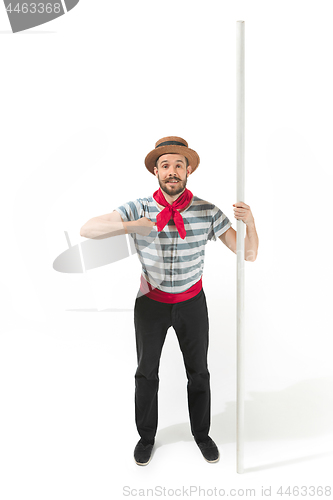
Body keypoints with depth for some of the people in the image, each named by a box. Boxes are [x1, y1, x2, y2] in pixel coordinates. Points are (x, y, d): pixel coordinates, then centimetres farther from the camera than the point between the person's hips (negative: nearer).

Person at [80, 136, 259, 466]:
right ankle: (146, 437, 42)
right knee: (146, 373, 16)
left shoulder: (208, 212, -13)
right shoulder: (139, 209, -14)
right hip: (151, 302, 0)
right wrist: (130, 226, -33)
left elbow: (248, 255, -11)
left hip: (192, 302, 1)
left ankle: (201, 434, 44)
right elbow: (87, 230, -19)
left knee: (198, 373, 17)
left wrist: (250, 223, -32)